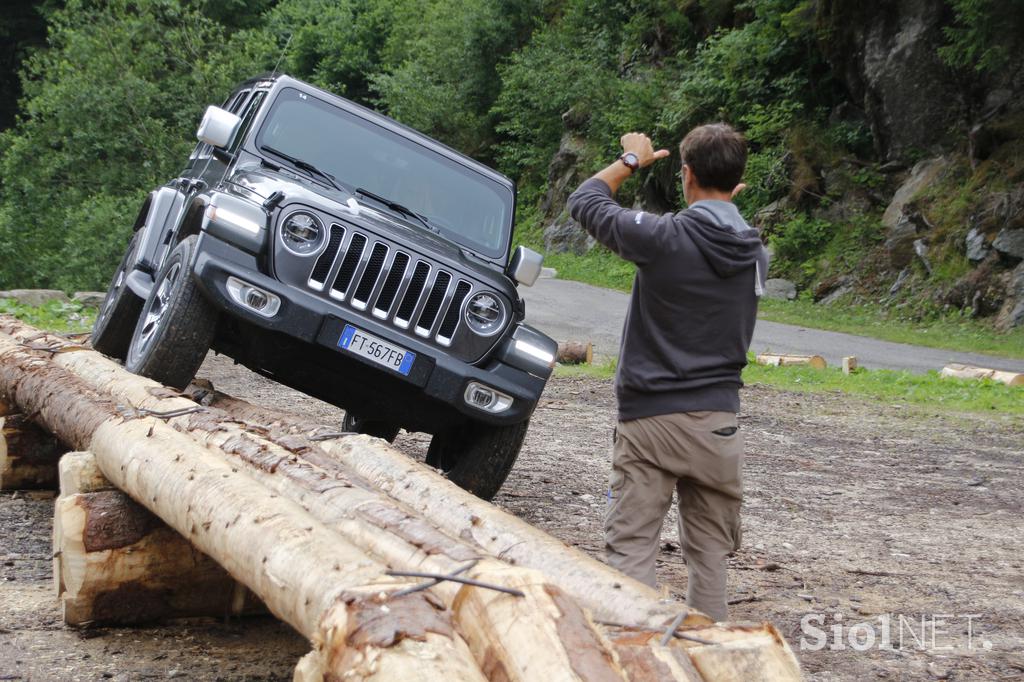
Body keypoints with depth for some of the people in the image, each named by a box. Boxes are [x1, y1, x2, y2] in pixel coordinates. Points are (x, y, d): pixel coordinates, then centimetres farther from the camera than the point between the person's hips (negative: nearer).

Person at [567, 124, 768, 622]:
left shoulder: (666, 237, -13)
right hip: (718, 418, 5)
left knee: (631, 547, -1)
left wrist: (630, 160, 17)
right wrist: (722, 203, 25)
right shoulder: (755, 253, 2)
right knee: (710, 551, 13)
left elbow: (585, 201, 1)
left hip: (651, 415, -5)